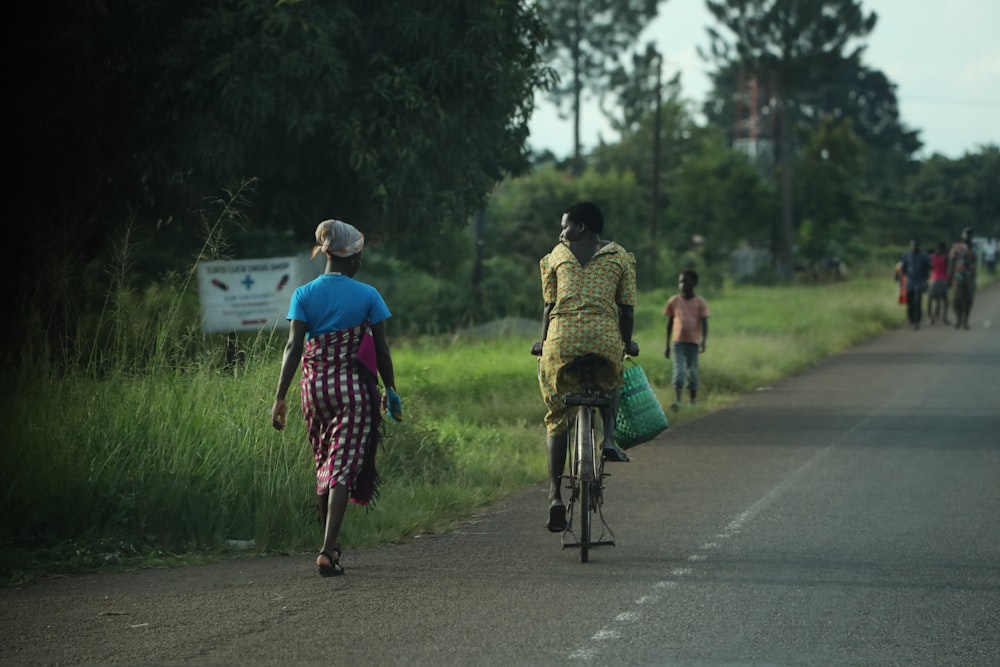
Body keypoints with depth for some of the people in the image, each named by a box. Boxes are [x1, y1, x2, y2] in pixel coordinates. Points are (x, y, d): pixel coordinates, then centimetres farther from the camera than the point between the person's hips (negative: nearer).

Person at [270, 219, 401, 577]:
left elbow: (294, 347, -6)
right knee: (344, 467, -6)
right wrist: (390, 390, 13)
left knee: (324, 466, 18)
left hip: (315, 386, 3)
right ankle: (328, 550, -18)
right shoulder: (368, 296, -2)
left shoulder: (304, 295, 2)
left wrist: (280, 397, -7)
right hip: (355, 387, -3)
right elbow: (381, 350, -1)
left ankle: (330, 544, 27)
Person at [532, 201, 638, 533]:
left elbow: (549, 304, 10)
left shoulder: (558, 254, 12)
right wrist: (627, 342, 21)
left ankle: (555, 495, -1)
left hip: (562, 337, 0)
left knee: (557, 415, 11)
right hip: (605, 336, 0)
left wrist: (543, 341, 22)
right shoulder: (620, 256, 12)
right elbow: (627, 307, 8)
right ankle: (609, 438, 2)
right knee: (610, 387, 33)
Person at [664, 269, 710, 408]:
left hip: (693, 341, 0)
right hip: (678, 341, 0)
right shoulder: (674, 301, 7)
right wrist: (667, 346, 11)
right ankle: (678, 401, -21)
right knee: (678, 371, -13)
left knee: (692, 372, 5)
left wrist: (703, 341, -18)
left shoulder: (700, 303, 3)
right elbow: (669, 324, 12)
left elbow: (704, 324, -1)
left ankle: (693, 402, 13)